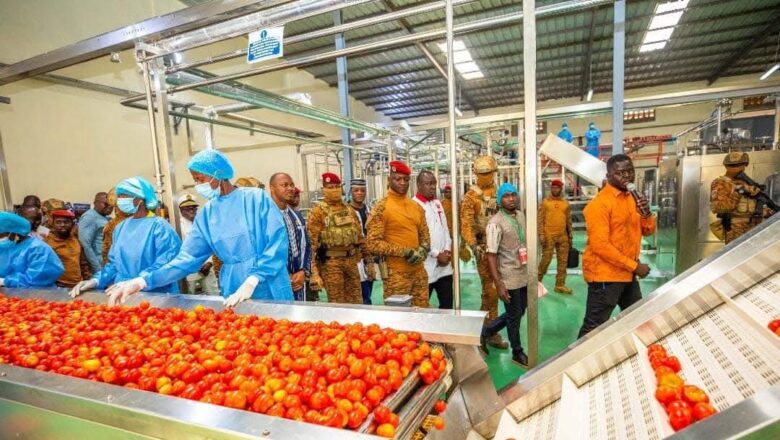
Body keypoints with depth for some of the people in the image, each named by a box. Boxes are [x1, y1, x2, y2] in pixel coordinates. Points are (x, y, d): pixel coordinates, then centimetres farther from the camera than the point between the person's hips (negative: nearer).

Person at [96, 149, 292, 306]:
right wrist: (143, 280, -10)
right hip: (234, 291, 4)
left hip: (270, 289, -4)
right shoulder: (205, 214, 6)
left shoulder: (256, 198, -8)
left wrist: (252, 281, -24)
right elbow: (187, 258, 3)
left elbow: (278, 243, -15)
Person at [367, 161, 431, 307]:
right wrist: (405, 252, -17)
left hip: (419, 271, 6)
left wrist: (422, 250, -4)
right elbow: (373, 244, -15)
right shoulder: (381, 208, -10)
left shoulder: (416, 207, 10)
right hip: (396, 273, -6)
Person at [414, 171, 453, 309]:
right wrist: (437, 254, -13)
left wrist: (447, 250, -1)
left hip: (445, 265, 7)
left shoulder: (437, 203, 13)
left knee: (447, 303, 14)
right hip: (426, 265, -7)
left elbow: (445, 228, 14)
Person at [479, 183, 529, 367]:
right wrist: (498, 284, -22)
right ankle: (517, 352, 30)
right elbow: (491, 255, -18)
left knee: (519, 312, 18)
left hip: (524, 275, 7)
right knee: (514, 315, 8)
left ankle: (486, 332, 34)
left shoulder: (521, 215, 6)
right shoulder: (496, 223, -16)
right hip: (509, 278, -7)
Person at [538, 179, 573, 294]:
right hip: (549, 236, -4)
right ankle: (537, 281, 15)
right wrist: (541, 235, -13)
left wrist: (570, 236, 11)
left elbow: (569, 221, 14)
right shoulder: (545, 202, -1)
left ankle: (560, 285, 15)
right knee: (546, 259, -2)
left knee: (563, 261, 6)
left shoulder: (565, 203, 11)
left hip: (563, 236, 4)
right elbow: (540, 219, -5)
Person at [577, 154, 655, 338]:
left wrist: (646, 213, -8)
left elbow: (648, 231, 13)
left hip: (627, 273, 9)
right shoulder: (600, 203, -17)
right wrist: (634, 266, -17)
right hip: (605, 275, -9)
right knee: (593, 328, -3)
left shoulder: (632, 197, 11)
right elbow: (600, 245, -23)